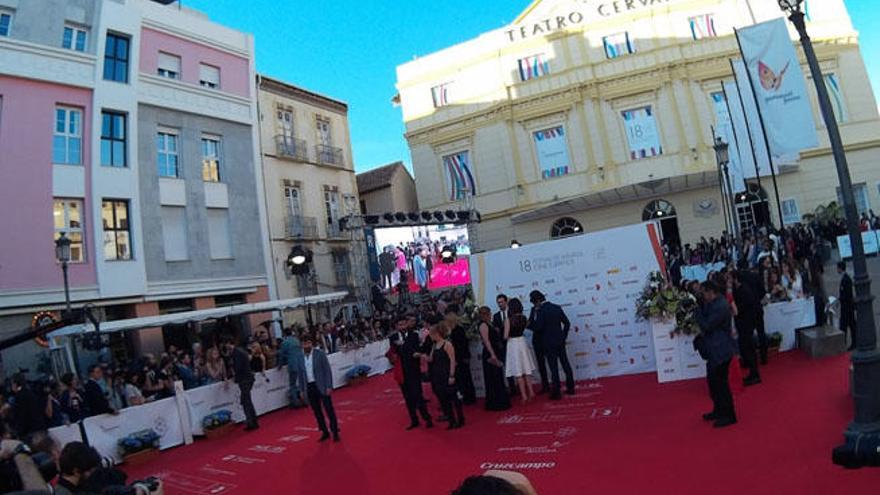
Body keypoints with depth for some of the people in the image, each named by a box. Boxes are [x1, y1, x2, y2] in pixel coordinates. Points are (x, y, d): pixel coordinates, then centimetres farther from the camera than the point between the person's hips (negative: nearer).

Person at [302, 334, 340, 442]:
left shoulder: (319, 353, -8)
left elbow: (327, 370, -7)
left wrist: (329, 386, -13)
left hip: (321, 385, -4)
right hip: (309, 387, 4)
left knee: (329, 409, 0)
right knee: (317, 411, 12)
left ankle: (335, 432, 12)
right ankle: (325, 432, 25)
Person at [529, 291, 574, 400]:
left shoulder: (541, 311, -14)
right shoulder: (557, 307, 6)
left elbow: (538, 327, -18)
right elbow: (567, 323, 8)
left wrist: (536, 313, -8)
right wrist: (563, 336, 15)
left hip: (549, 343, -6)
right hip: (560, 341, 6)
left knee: (554, 368, -1)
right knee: (565, 364, 14)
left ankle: (556, 392, 3)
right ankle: (570, 388, 23)